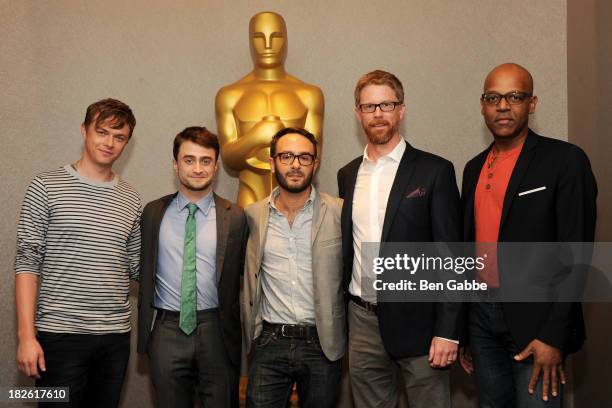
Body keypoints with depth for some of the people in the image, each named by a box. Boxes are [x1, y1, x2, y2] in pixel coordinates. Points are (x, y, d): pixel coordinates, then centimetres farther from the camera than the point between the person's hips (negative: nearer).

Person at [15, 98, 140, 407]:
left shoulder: (131, 200, 10)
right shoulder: (46, 187, -2)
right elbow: (27, 263, -5)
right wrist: (27, 335, -11)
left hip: (115, 336, 4)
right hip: (60, 335, -4)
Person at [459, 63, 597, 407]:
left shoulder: (565, 160, -8)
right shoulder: (475, 168, 11)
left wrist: (554, 337, -17)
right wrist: (462, 328, 13)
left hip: (535, 320, -5)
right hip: (483, 315, 6)